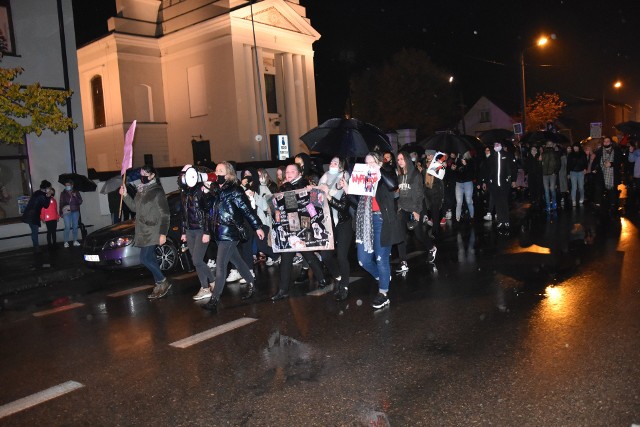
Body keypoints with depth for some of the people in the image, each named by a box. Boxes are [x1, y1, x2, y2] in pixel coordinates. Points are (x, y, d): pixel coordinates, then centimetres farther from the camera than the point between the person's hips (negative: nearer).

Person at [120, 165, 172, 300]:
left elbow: (165, 214, -14)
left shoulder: (157, 192, -12)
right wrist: (125, 195, 6)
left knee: (145, 259, -13)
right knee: (150, 259, 11)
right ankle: (159, 285, 19)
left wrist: (163, 233, -19)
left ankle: (163, 282, 2)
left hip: (153, 232, -8)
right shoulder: (141, 190, 13)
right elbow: (135, 207, 20)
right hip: (143, 231, 8)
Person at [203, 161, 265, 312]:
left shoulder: (234, 191, -11)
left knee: (220, 265, -10)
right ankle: (251, 284, 37)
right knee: (236, 260, 19)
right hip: (219, 233, 8)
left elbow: (247, 210, -13)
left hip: (230, 232, -8)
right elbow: (211, 210, 13)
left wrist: (257, 227, -14)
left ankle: (214, 299, -8)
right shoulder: (216, 190, 11)